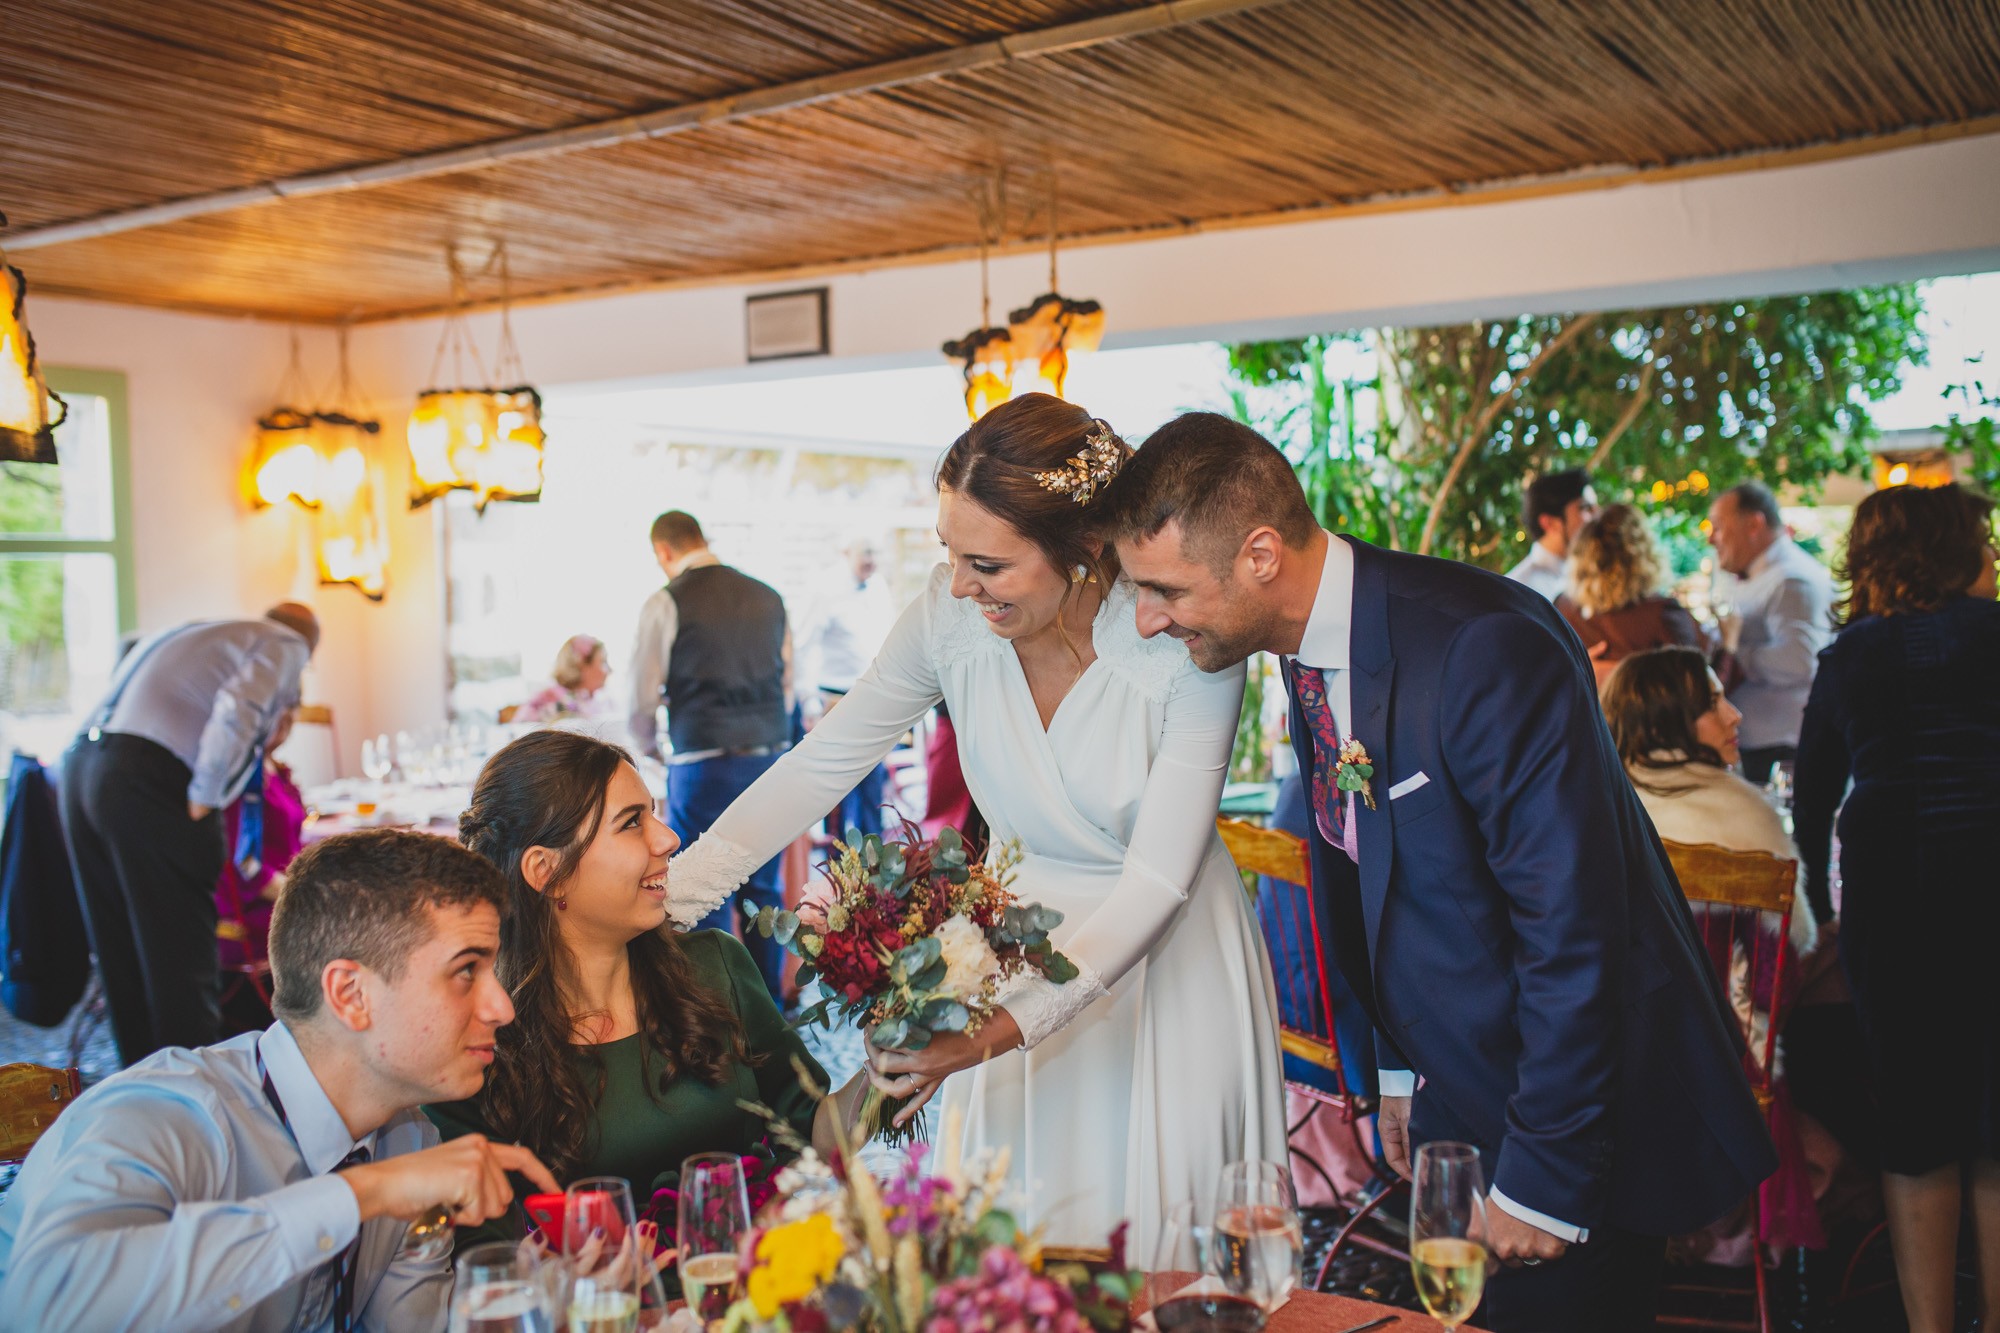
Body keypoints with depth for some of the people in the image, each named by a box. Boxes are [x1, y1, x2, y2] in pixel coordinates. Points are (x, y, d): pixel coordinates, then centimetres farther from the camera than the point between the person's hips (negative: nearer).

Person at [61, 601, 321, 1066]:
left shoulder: (194, 633, 31)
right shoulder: (287, 644, 7)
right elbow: (240, 708, -13)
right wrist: (202, 799, -9)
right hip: (150, 780, -8)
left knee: (120, 953, 16)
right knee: (183, 957, -1)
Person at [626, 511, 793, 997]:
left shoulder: (667, 603, -5)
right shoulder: (767, 597, 10)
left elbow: (643, 694, -1)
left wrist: (649, 747, 18)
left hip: (704, 767, -5)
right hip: (770, 758, 5)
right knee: (763, 891, 14)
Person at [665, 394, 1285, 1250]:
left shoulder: (1186, 642, -24)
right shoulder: (954, 613, -14)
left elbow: (1157, 881, -24)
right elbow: (820, 765, -7)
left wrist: (998, 1031, -32)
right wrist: (662, 901, -13)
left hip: (1164, 954, -3)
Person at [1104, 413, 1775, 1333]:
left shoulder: (1486, 651, -28)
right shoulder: (1308, 652, -2)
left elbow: (1572, 931, -25)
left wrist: (1544, 1179, -19)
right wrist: (1400, 1066, 14)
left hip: (1583, 1112, -7)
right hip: (1455, 1101, 8)